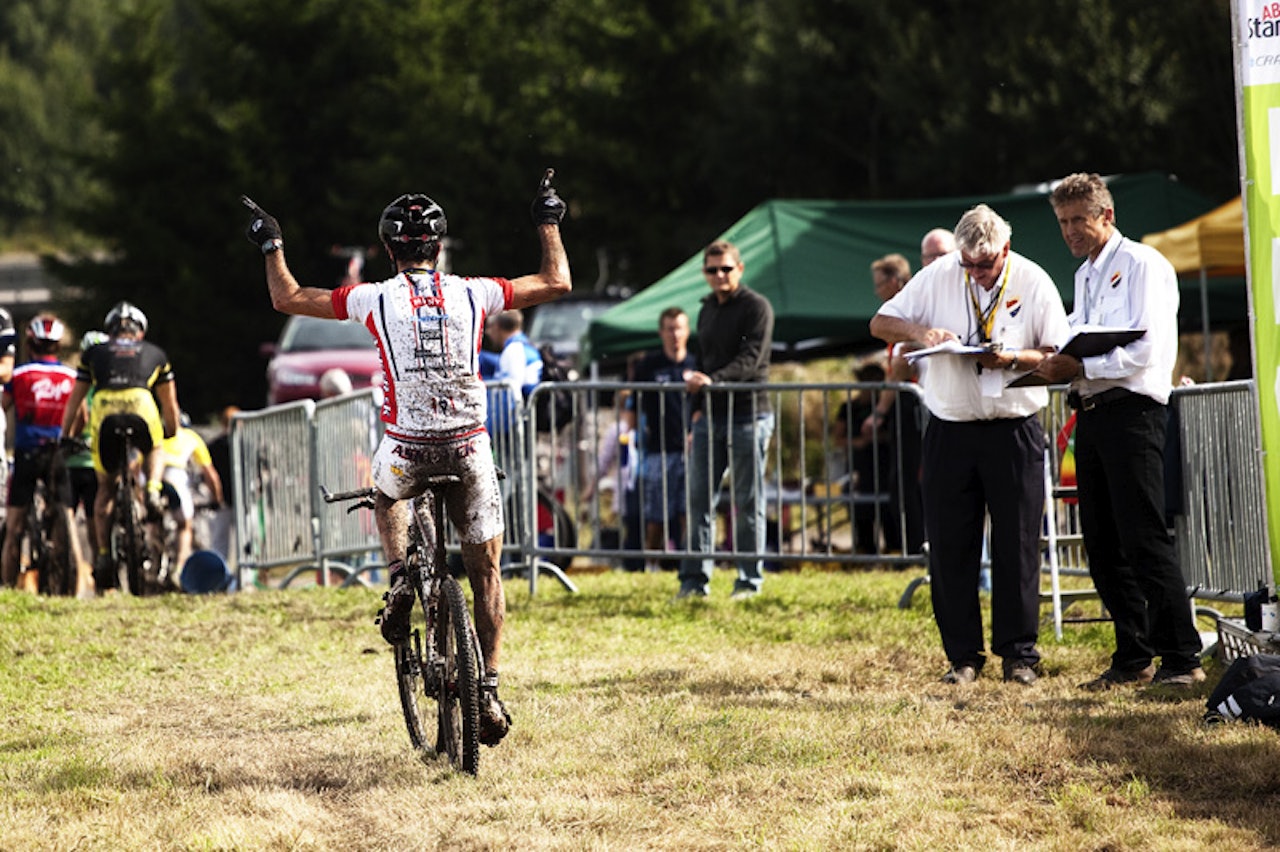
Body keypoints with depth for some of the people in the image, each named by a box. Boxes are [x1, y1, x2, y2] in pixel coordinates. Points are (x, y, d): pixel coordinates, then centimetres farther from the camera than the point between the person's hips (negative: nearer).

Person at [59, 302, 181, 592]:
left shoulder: (95, 353, 32)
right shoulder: (155, 353, 31)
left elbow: (74, 400, 34)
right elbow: (170, 405, 38)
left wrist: (65, 437, 42)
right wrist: (172, 433, 53)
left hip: (103, 412, 0)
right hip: (141, 407, 0)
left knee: (105, 487, 15)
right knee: (154, 451, 33)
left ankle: (103, 554, 7)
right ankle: (153, 489, 3)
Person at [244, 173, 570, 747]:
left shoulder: (377, 299, -2)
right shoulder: (472, 294, 1)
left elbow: (287, 297, 7)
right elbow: (556, 283, 12)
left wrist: (271, 246, 23)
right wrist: (549, 222, 25)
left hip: (407, 450, -1)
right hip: (470, 451, 1)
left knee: (386, 496, 36)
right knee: (486, 571, 13)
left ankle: (399, 578, 11)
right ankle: (490, 690, 7)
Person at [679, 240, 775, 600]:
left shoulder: (756, 307, -5)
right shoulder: (707, 310, 18)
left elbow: (749, 359, -17)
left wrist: (712, 380, -32)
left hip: (748, 414, -6)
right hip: (711, 417, 7)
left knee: (748, 502, -2)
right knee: (699, 498, 2)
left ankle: (749, 580, 4)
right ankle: (695, 579, 4)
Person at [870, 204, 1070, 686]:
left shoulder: (1033, 283, -3)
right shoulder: (938, 277, 1)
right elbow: (880, 324, 6)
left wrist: (1013, 359, -20)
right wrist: (920, 331, -14)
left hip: (1014, 429, -2)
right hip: (950, 428, 2)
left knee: (1017, 545, 0)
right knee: (950, 546, 2)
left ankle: (1018, 654, 10)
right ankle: (962, 655, 10)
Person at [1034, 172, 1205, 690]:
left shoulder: (1142, 265, -5)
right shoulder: (1084, 276, 21)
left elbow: (1145, 349, -15)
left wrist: (1080, 367, -21)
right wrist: (1058, 365, 2)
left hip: (1131, 410, -9)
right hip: (1091, 413, 9)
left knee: (1144, 539, -12)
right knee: (1102, 545, 8)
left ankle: (1181, 659, -10)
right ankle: (1132, 658, 14)